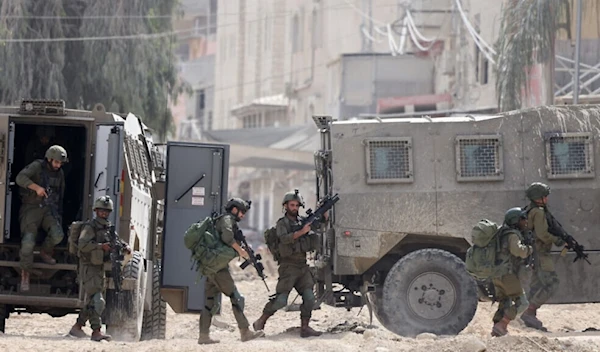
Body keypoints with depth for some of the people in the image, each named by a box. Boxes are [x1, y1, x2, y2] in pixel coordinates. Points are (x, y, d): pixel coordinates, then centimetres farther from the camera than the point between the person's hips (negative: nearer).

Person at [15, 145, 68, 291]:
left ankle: (45, 253, 12)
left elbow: (60, 195, 24)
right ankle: (25, 274, 0)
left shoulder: (59, 173, 10)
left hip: (49, 209, 4)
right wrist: (36, 187, -39)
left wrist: (58, 214, 24)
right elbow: (20, 178, -27)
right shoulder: (37, 166, -10)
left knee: (57, 235, -21)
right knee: (28, 242, -16)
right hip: (31, 208, -4)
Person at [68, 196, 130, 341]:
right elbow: (82, 245, -26)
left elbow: (118, 241, 18)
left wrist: (126, 247, -4)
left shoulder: (108, 229, 13)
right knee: (97, 301, -18)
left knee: (92, 302, 14)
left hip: (100, 268, 9)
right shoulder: (90, 227, -12)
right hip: (89, 268, -9)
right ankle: (96, 332, -21)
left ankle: (77, 327, 26)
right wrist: (101, 246, -33)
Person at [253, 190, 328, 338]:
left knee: (309, 298, -6)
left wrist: (324, 211, -6)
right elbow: (284, 238, -21)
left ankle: (305, 327, -1)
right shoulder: (282, 223, -4)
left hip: (302, 266, 6)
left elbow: (321, 222, 15)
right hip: (288, 266, -6)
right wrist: (301, 232, -31)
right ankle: (260, 322, 5)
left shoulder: (302, 220, 13)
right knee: (280, 300, -10)